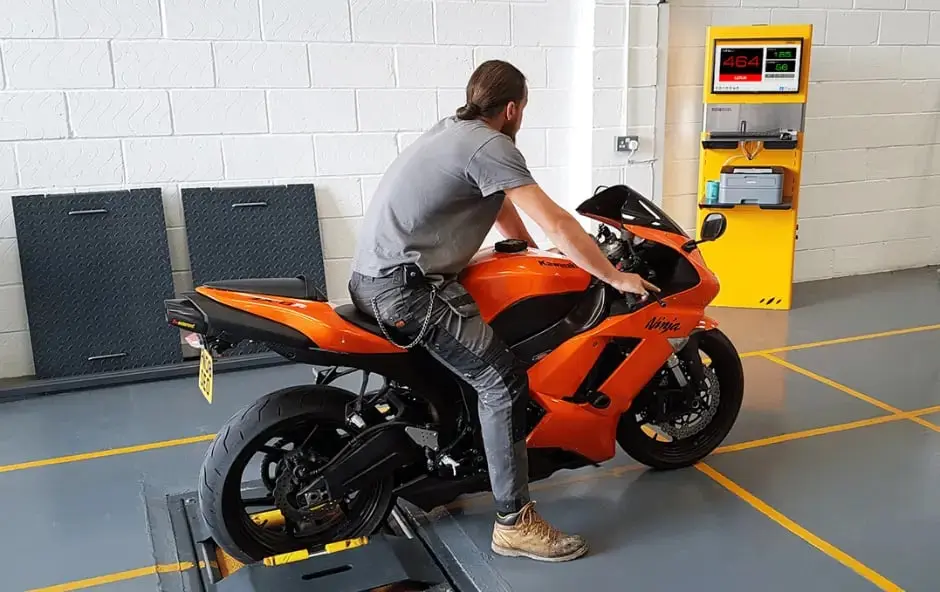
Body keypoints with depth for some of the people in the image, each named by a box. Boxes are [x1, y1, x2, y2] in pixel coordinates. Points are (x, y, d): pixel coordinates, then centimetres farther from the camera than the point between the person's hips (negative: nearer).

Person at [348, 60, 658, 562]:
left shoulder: (454, 130, 19)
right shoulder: (489, 145, -12)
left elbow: (500, 206, 29)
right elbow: (555, 223, -17)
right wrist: (616, 278, -9)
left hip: (373, 276, 11)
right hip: (406, 284, -11)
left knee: (467, 368, 28)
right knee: (502, 382, -13)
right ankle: (515, 523, -8)